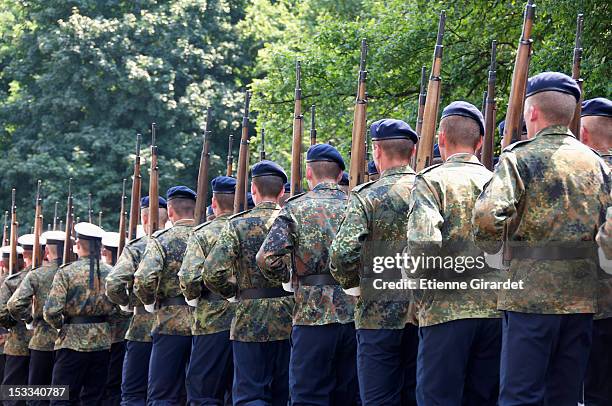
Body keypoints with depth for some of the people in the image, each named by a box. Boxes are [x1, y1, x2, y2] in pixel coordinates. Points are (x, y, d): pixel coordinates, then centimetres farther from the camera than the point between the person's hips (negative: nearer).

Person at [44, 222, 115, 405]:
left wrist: (60, 325, 6)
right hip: (102, 342, 4)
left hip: (73, 341, -4)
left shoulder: (66, 272, -8)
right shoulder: (110, 272, 3)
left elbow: (51, 311, -13)